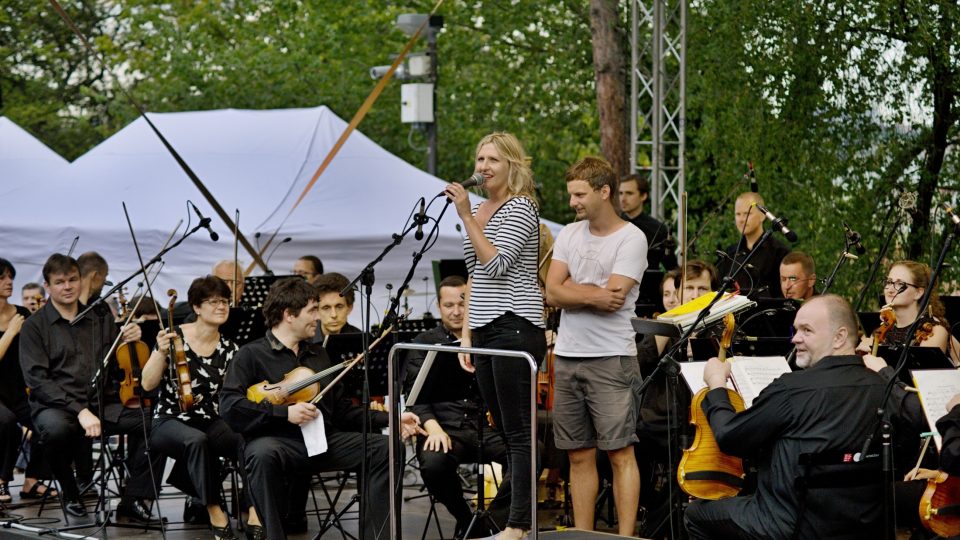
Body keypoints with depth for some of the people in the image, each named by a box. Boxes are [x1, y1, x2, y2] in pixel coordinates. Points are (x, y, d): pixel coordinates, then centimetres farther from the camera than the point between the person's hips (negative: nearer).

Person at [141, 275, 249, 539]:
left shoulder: (229, 349, 4)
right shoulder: (174, 336, -4)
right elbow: (148, 384, -6)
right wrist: (161, 352, -20)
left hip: (212, 423, 3)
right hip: (170, 422, -3)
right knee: (197, 440, -39)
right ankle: (214, 510, -27)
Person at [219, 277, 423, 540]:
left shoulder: (318, 355, 25)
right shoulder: (251, 355, 3)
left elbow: (342, 409, 25)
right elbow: (229, 407, -11)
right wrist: (284, 413, -19)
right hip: (276, 439, -6)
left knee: (384, 447, -13)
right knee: (263, 454, -40)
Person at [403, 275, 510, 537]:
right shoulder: (424, 343, 14)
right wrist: (432, 426, -15)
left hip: (488, 425, 1)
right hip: (447, 426, -1)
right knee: (433, 464, -37)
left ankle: (494, 516, -6)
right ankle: (465, 520, -6)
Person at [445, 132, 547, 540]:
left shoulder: (521, 209, -7)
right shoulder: (478, 211, 18)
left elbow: (496, 264, -19)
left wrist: (466, 216, -18)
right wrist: (466, 333, 15)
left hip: (515, 326, -9)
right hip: (485, 330, 9)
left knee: (518, 431, -8)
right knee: (505, 431, 9)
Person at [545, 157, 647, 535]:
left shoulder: (631, 239, -6)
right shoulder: (570, 234, 12)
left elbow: (613, 298, -17)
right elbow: (553, 294, 1)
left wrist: (571, 287, -5)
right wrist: (594, 294, -13)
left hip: (611, 359, -6)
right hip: (568, 358, 6)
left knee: (620, 454, -6)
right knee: (579, 456, 9)